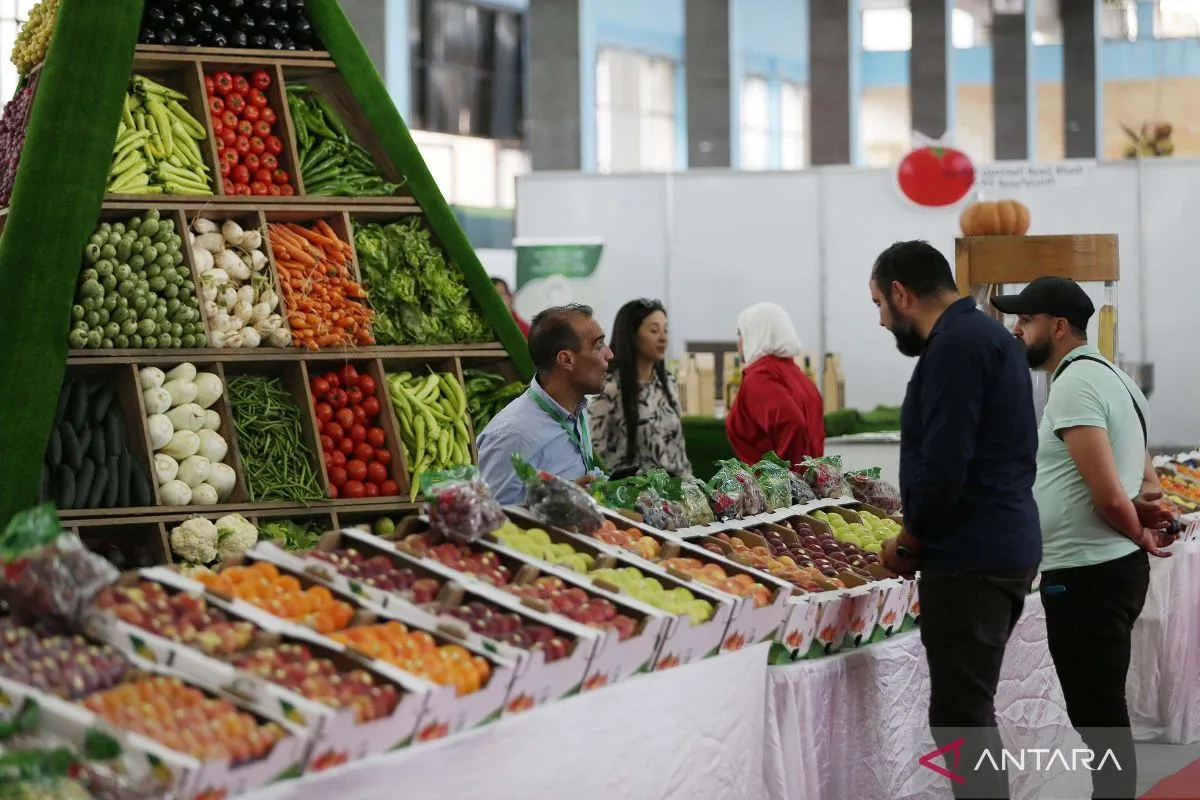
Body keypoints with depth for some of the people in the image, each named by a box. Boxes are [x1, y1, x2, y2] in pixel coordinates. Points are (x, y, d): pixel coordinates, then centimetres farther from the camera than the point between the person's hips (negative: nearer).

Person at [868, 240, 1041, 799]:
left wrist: (907, 544, -7)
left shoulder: (955, 343, -15)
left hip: (970, 558, -10)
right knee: (970, 711, 15)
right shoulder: (985, 333, 17)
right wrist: (923, 541, 15)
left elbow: (943, 466, -21)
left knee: (959, 718, -7)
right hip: (1000, 548, 10)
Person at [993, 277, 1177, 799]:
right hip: (1115, 567, 10)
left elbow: (1109, 497, -23)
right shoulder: (1109, 376, 17)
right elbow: (1146, 484, 22)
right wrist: (1144, 515, 2)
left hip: (1085, 576, -10)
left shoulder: (1074, 384, -16)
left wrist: (1138, 535, -5)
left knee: (1097, 718, -5)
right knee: (1103, 715, 16)